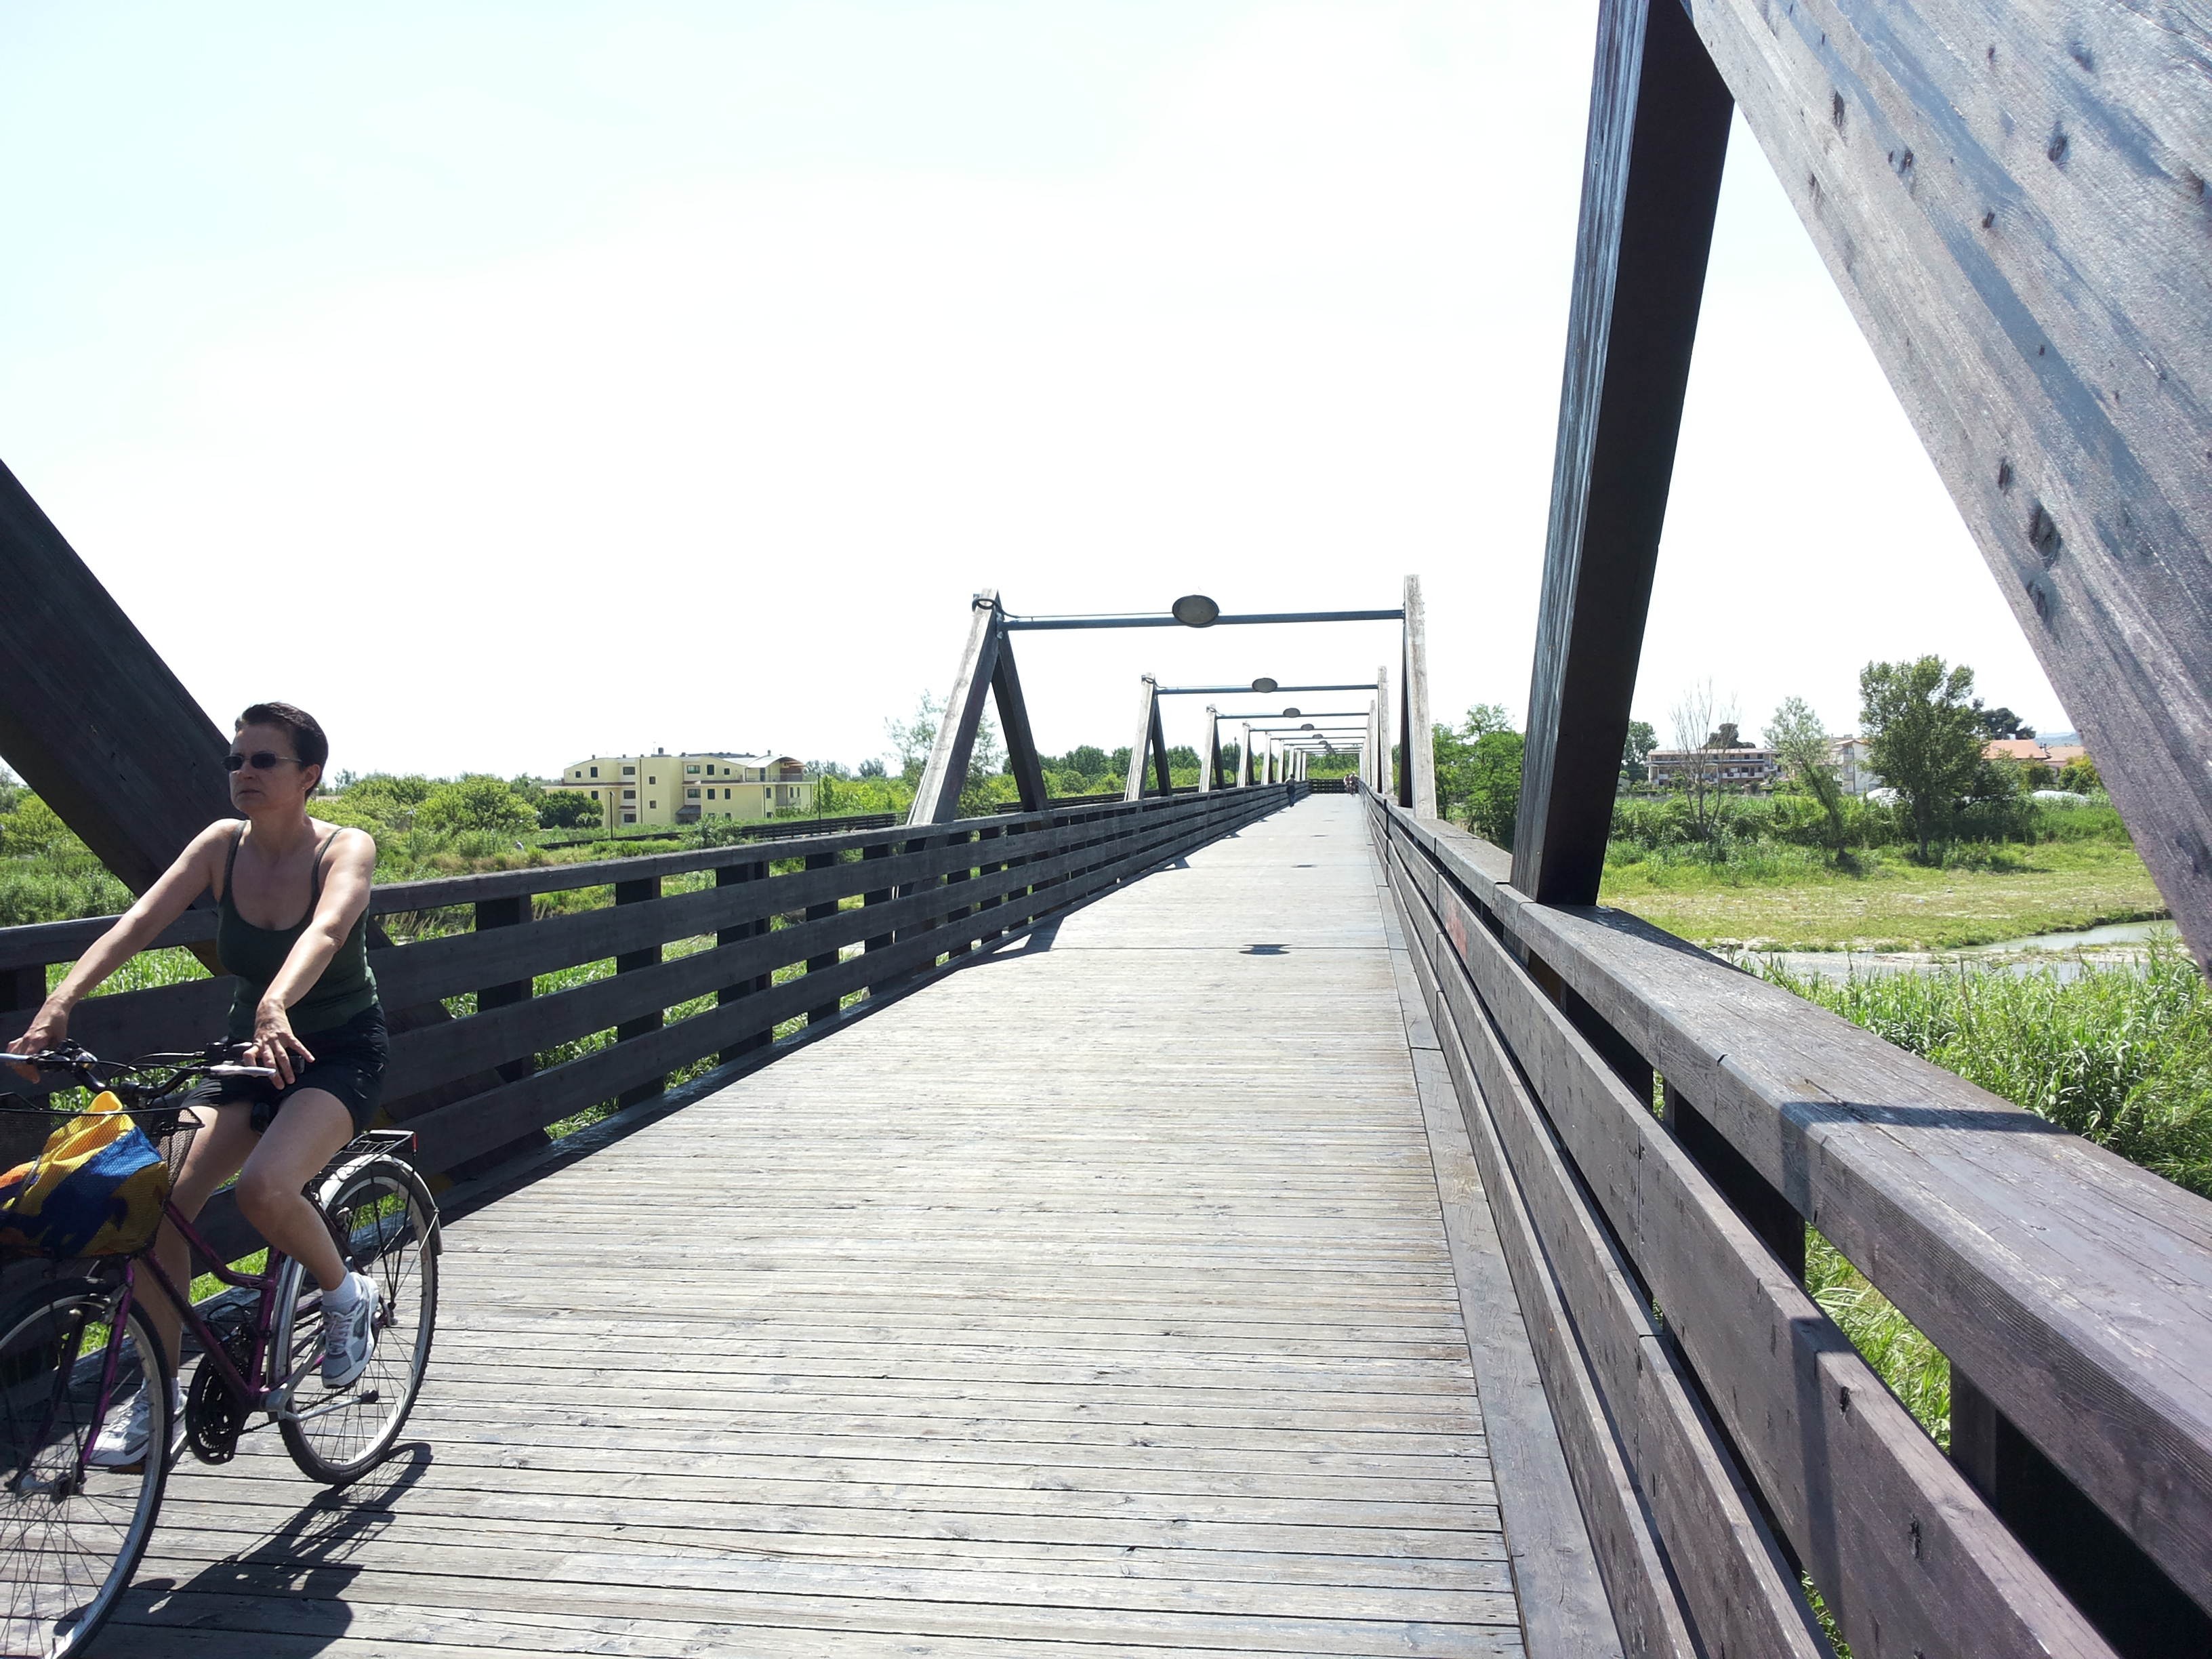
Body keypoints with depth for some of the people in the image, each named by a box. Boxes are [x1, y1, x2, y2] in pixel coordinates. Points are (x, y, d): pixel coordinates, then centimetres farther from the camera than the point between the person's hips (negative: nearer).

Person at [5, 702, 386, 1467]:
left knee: (263, 1188, -30)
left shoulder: (345, 849, -17)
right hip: (248, 1053, 5)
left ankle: (348, 1294, 1)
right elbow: (138, 922, -16)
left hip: (337, 1054, -5)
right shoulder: (221, 844, -4)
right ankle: (157, 1392, 9)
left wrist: (276, 1006, -57)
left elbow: (324, 931, -38)